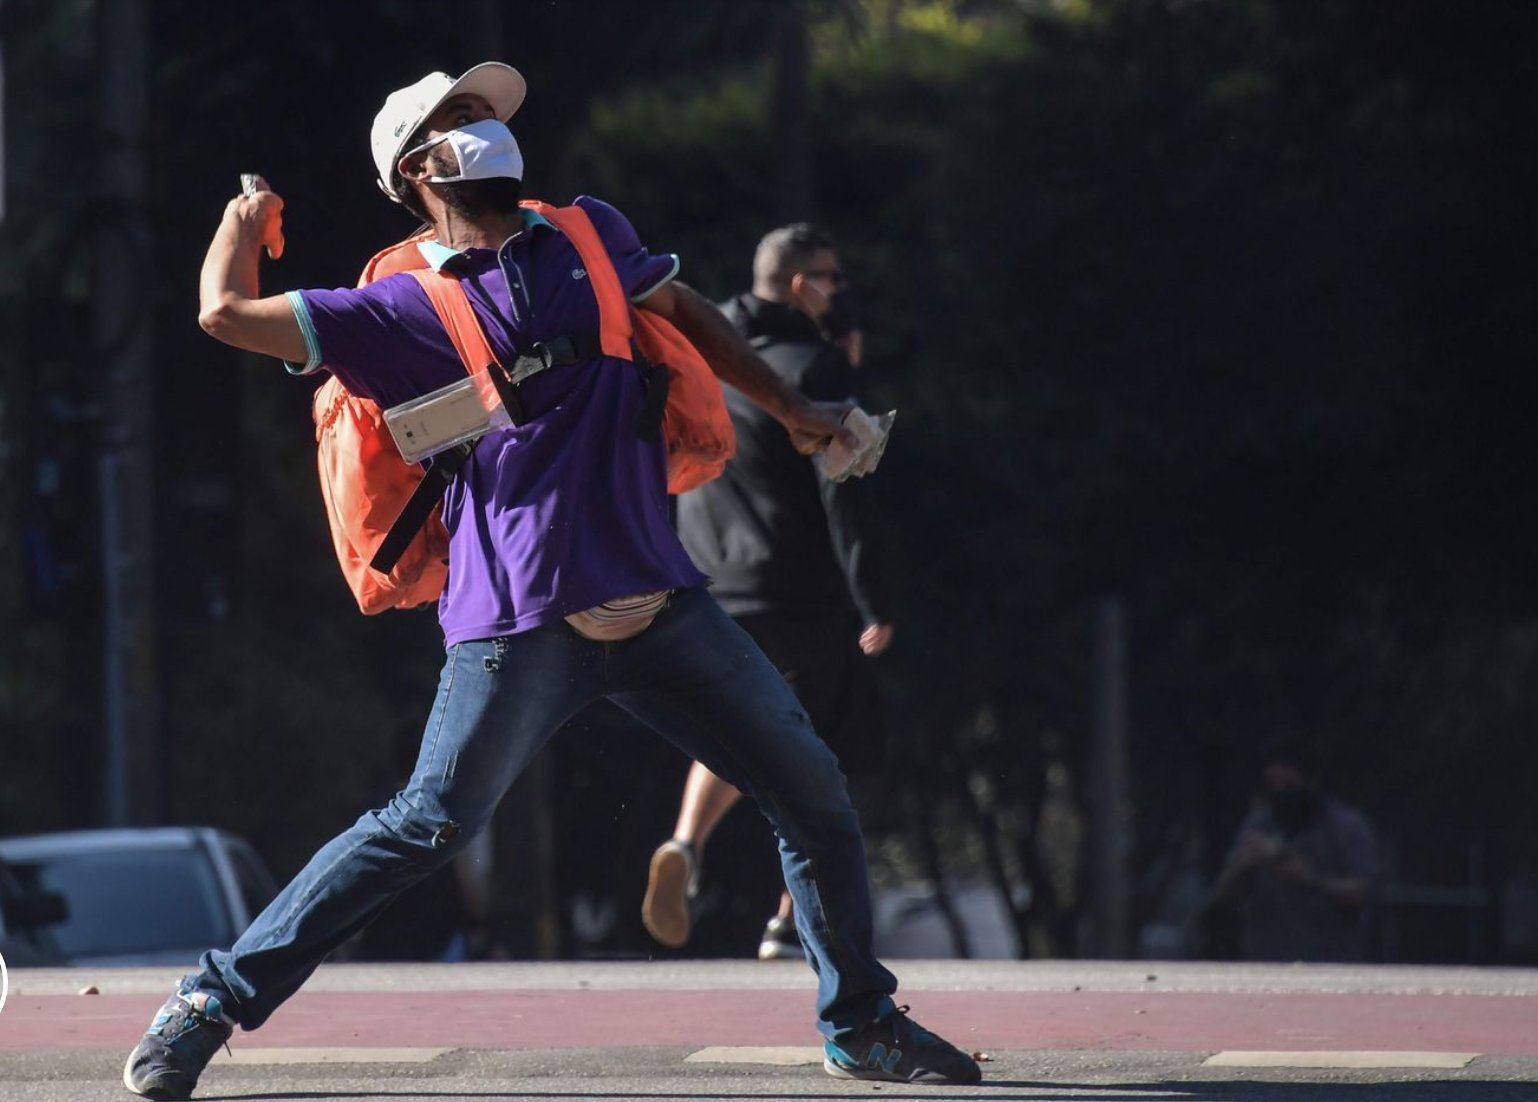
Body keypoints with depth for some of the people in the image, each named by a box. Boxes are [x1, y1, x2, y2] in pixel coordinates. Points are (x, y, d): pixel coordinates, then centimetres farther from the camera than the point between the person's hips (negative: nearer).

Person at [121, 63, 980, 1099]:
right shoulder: (406, 307, 2)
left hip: (661, 603, 5)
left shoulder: (593, 236, 15)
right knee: (428, 827, -11)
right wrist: (245, 225, 18)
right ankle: (212, 1002, -1)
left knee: (813, 786, 4)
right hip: (522, 624, -5)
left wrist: (794, 411, 34)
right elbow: (227, 314, -2)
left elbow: (682, 311, 32)